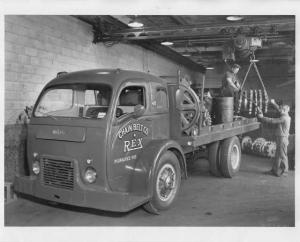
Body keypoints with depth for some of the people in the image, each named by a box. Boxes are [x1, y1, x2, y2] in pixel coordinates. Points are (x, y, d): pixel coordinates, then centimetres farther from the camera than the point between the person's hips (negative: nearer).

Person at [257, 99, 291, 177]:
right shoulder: (286, 117, 10)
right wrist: (274, 103, 25)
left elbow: (272, 120, -18)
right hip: (281, 139, 10)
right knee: (277, 155, 12)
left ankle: (284, 171, 9)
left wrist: (262, 118, -10)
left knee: (282, 155, 0)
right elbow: (279, 109, 26)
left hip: (282, 139, -10)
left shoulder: (284, 118, -18)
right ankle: (274, 170, 18)